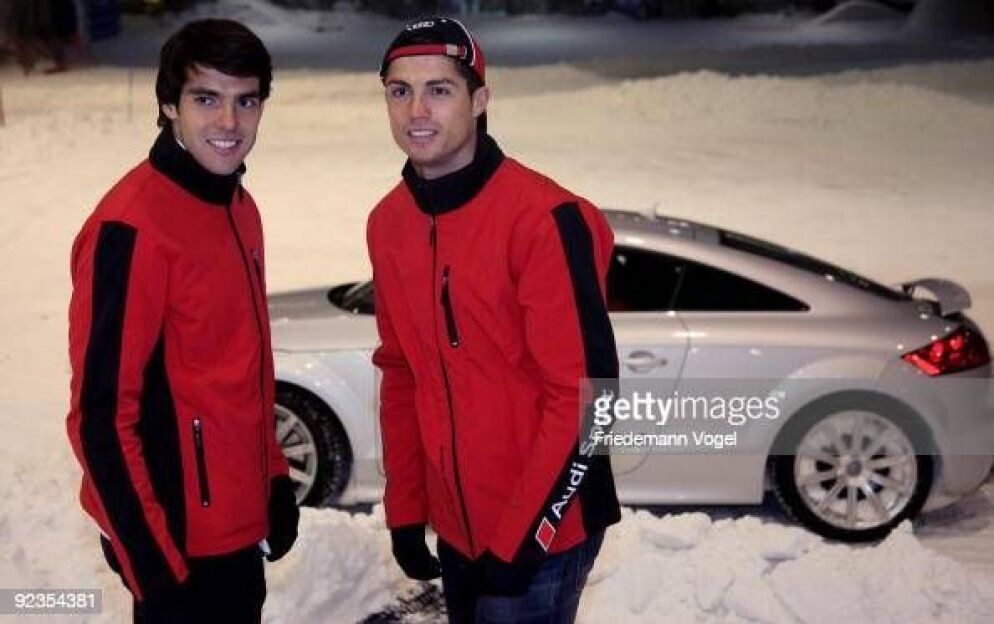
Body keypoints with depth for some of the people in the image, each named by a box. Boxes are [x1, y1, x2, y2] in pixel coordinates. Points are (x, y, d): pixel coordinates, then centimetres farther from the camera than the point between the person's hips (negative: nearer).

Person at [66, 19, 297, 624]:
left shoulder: (239, 207, 6)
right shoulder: (133, 225, -20)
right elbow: (102, 413, -20)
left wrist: (275, 480, 14)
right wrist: (150, 560, -18)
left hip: (239, 525, 8)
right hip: (180, 539, -8)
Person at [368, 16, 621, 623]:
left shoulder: (544, 218, -19)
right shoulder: (389, 223, 2)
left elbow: (584, 392, -19)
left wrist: (520, 537, -17)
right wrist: (404, 507, 9)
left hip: (542, 529, -6)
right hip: (454, 524, 6)